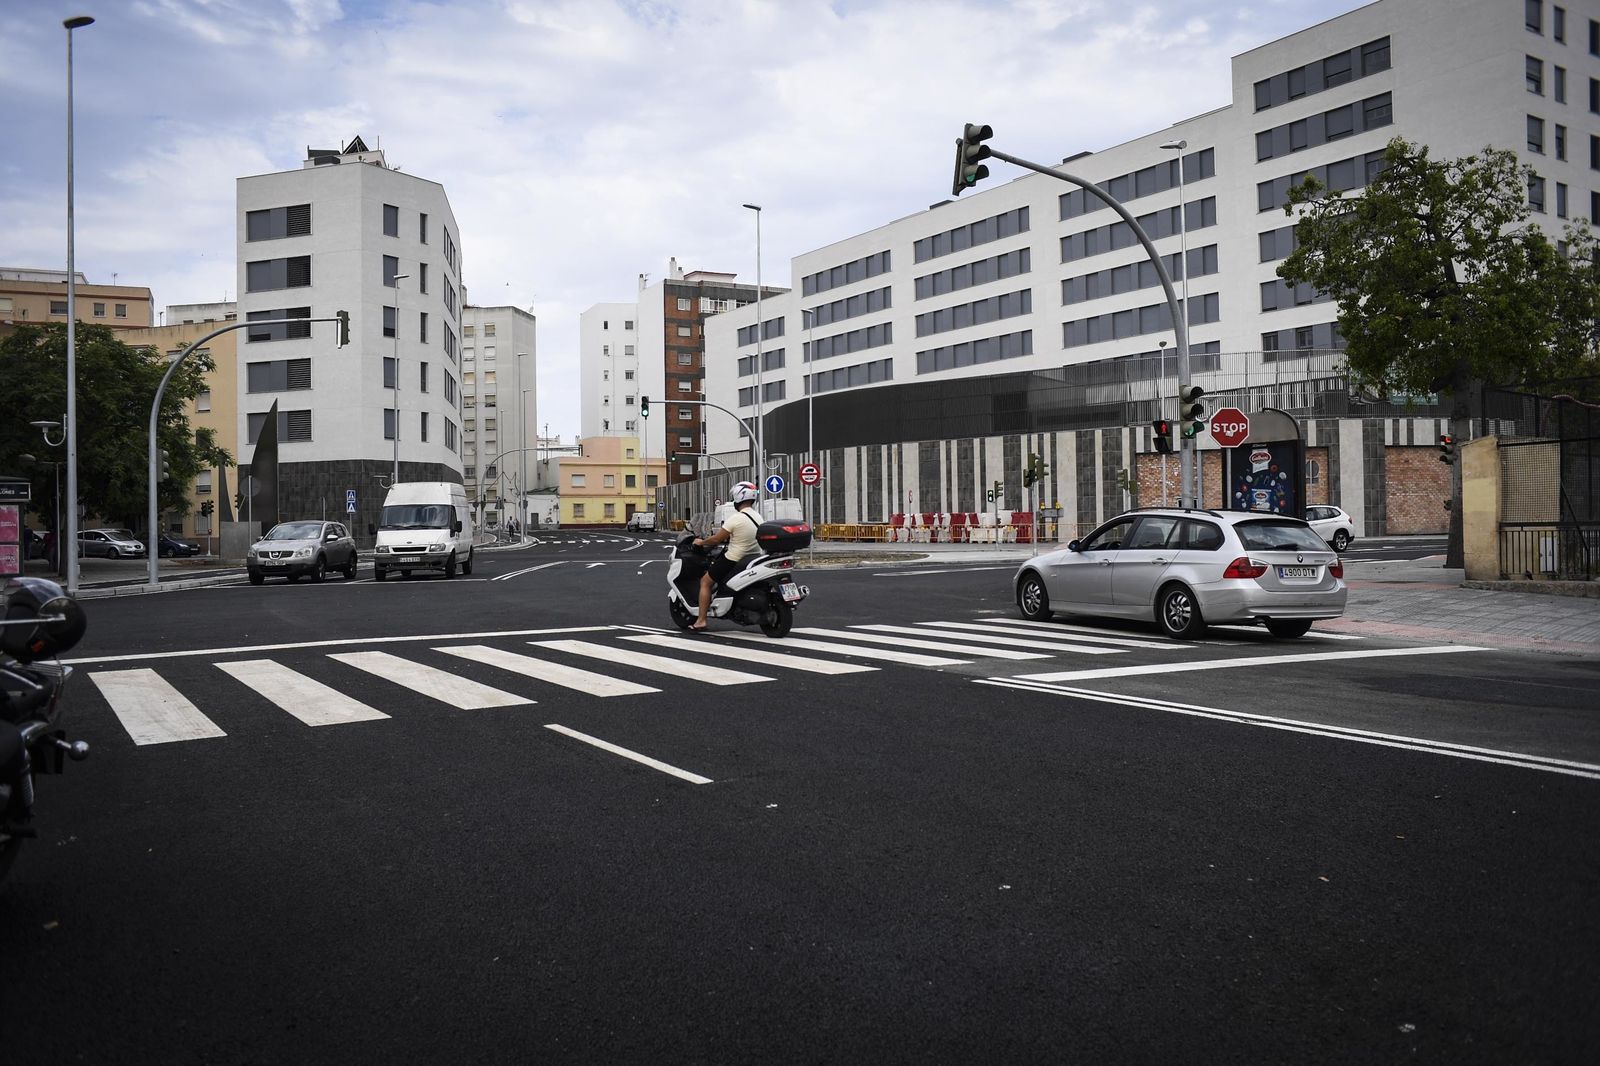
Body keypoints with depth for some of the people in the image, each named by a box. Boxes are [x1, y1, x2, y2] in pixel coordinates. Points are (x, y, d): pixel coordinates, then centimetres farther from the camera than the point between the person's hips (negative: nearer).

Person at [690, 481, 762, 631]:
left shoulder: (735, 518, -20)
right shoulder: (757, 516, 5)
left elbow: (717, 539, -14)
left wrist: (701, 542, 3)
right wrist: (727, 537, 28)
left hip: (734, 560, -8)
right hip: (754, 557, 8)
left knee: (705, 581, 6)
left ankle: (701, 620, 1)